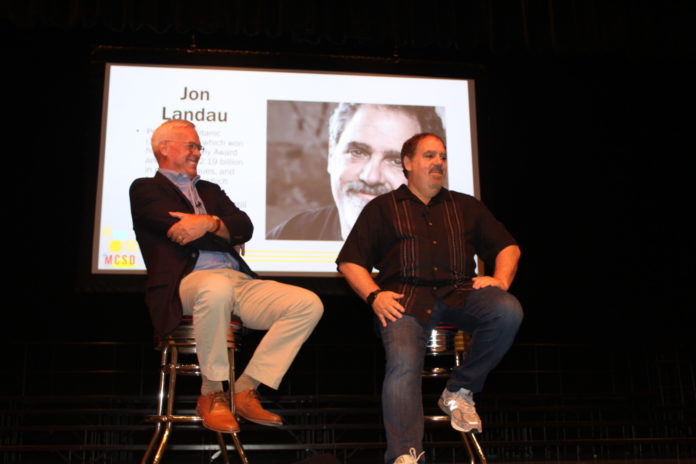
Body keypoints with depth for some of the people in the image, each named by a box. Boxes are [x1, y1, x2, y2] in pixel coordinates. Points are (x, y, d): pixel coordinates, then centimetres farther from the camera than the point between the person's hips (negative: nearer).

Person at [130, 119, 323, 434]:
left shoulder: (210, 191, 30)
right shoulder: (145, 189, 13)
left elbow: (245, 228, 10)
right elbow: (184, 233, -5)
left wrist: (211, 223, -9)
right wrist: (228, 234, 5)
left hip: (238, 282, 7)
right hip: (188, 283, -6)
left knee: (308, 304, -13)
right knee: (217, 288, -42)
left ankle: (245, 390, -9)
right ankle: (212, 395, -20)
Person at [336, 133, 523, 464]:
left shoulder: (466, 206, 25)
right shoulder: (382, 208, 17)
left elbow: (508, 247, 22)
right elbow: (350, 262, 11)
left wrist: (501, 279, 0)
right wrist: (374, 295, -7)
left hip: (459, 293, 3)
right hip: (406, 297, -2)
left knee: (507, 311, -28)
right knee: (403, 364, -31)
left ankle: (459, 391, -11)